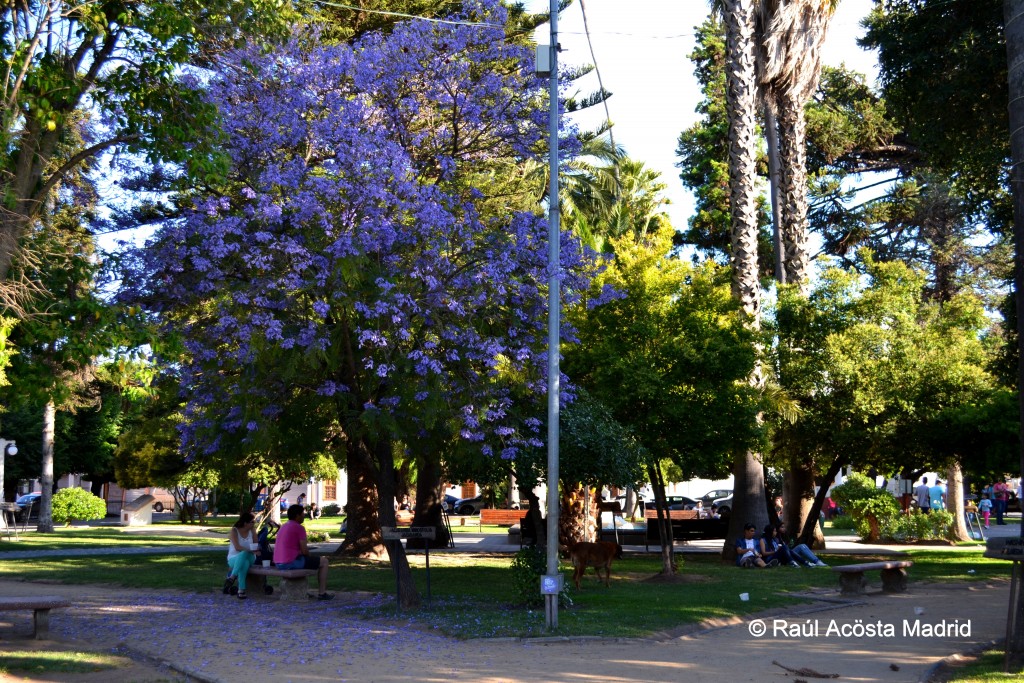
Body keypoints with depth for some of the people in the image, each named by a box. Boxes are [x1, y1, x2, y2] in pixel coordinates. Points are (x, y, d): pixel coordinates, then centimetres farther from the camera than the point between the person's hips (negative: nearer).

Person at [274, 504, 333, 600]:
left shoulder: (283, 527, 17)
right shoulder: (299, 528, -11)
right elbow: (304, 551, -13)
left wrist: (303, 554, 20)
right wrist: (308, 556, 8)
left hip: (278, 563, 9)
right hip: (292, 562, -9)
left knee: (304, 560, 39)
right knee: (324, 561, 9)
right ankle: (322, 593, 11)